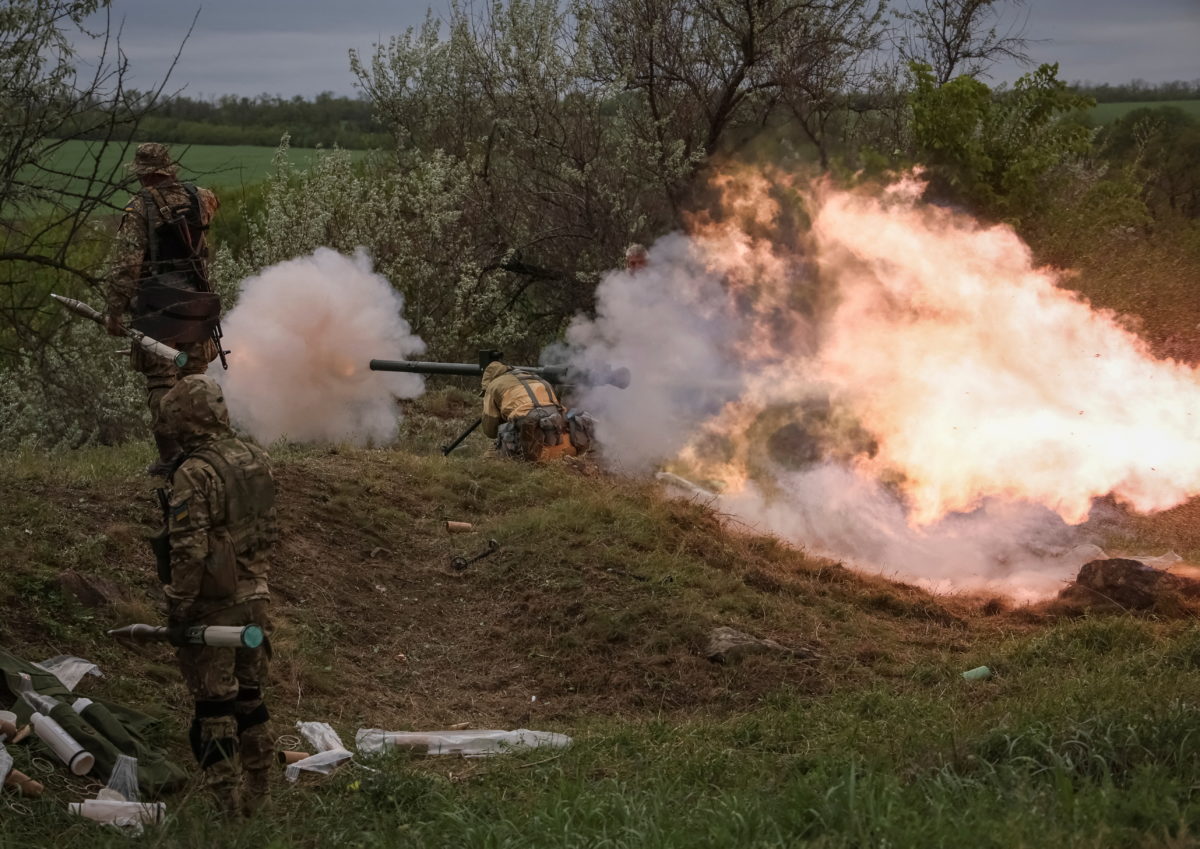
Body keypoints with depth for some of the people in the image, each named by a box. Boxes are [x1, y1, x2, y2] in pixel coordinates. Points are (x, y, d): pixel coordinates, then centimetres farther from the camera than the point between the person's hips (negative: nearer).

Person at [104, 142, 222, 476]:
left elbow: (125, 264, -14)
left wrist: (114, 310, -8)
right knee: (193, 377, 13)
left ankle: (170, 456, -2)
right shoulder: (196, 198, 6)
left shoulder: (140, 207, -9)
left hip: (156, 306, -5)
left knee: (160, 380, 0)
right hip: (196, 301, 5)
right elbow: (212, 202, 34)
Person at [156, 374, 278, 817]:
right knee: (249, 696, 16)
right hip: (254, 597, 7)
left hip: (212, 605, -7)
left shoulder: (194, 473, -20)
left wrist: (178, 608, -12)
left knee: (214, 706, 0)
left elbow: (188, 550, -21)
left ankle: (228, 805, 3)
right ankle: (257, 793, 24)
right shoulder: (256, 460, 5)